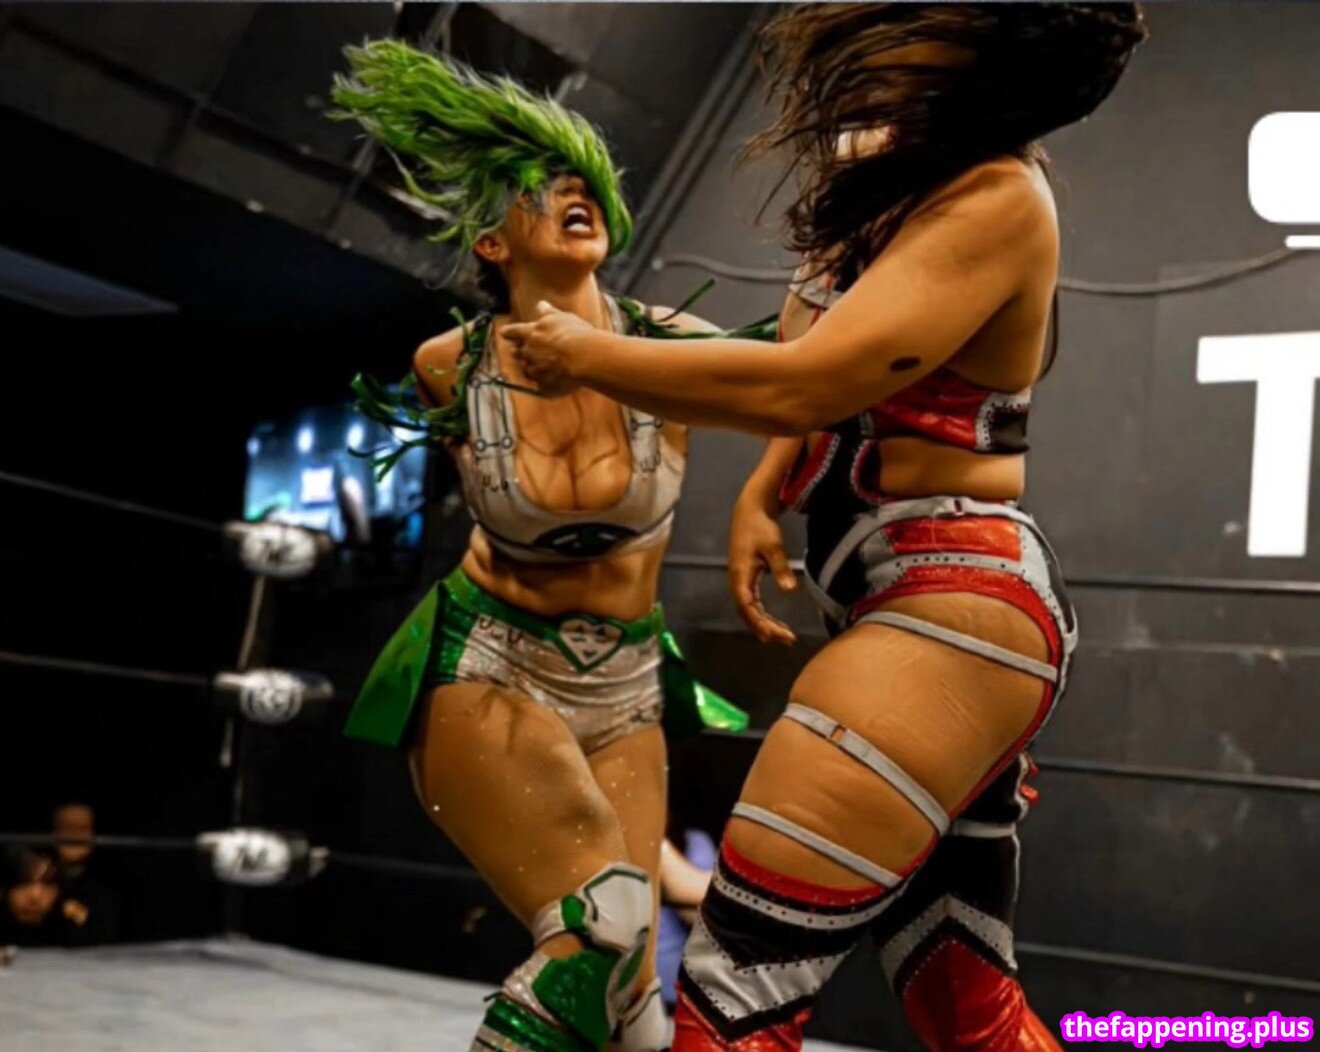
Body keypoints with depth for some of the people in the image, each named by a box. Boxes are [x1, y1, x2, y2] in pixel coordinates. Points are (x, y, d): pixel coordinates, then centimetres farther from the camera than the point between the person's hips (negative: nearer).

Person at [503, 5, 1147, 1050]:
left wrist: (586, 356, -10)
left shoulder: (997, 197, -15)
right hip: (933, 611, 10)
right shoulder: (904, 171, 13)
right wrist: (759, 500, 13)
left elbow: (797, 386, -24)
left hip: (956, 608, -10)